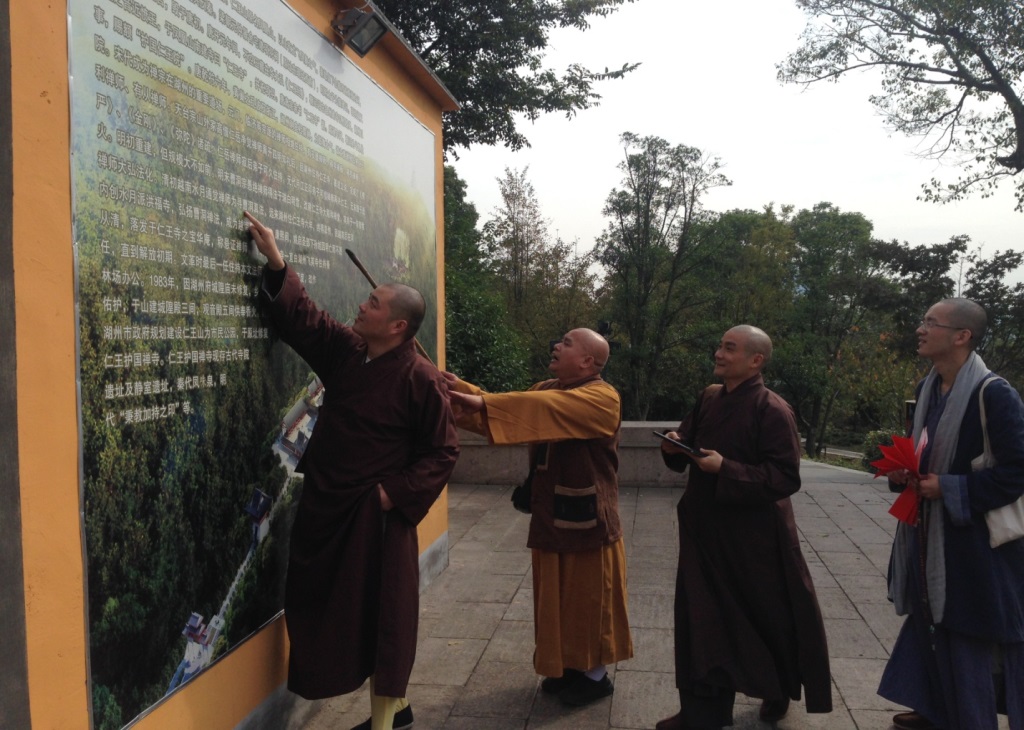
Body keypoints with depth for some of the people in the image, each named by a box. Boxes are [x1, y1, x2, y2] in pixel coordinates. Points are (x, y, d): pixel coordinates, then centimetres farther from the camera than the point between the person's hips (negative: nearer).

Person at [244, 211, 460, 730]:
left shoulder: (421, 380, -15)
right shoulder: (345, 351, 4)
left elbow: (443, 450, -12)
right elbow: (300, 316, 11)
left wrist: (395, 493, -17)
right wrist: (275, 262, 3)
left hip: (376, 513, -8)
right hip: (326, 506, 8)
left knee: (380, 611, 3)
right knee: (323, 604, 15)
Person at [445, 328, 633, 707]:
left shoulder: (602, 397, -18)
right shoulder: (546, 388, 10)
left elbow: (549, 407, -32)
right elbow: (518, 410, 1)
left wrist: (483, 401, -38)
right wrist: (463, 390, -12)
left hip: (587, 517, -7)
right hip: (551, 514, 7)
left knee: (589, 597, 7)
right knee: (558, 595, 15)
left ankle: (595, 675, 24)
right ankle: (569, 667, 32)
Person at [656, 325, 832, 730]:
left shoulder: (773, 410, -17)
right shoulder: (709, 397, 5)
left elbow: (785, 478, -20)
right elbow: (689, 444, 16)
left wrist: (725, 468, -25)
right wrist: (676, 445, -7)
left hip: (754, 537, -6)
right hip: (706, 530, 6)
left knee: (769, 619, 13)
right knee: (703, 620, 9)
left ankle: (779, 692, 38)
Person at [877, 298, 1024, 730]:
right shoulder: (928, 389, 7)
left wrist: (949, 489, -18)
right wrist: (904, 473, 0)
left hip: (976, 541, -8)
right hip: (931, 536, 8)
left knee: (970, 638, 2)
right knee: (934, 623, 17)